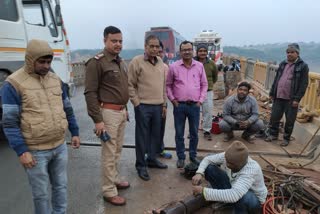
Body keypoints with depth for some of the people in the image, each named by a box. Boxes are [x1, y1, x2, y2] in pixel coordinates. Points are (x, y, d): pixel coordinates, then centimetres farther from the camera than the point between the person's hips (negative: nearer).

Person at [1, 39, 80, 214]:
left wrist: (75, 132, 14)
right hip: (35, 151, -5)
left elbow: (67, 109, 15)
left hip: (60, 146, 5)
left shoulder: (55, 79, 7)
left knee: (60, 186, 20)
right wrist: (21, 151, -16)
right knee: (41, 193, 12)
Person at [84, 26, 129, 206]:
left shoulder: (121, 62, 14)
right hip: (108, 112, -8)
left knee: (118, 150, 18)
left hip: (121, 111, 8)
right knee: (109, 153, 1)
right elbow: (90, 93, -16)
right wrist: (97, 120, -18)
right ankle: (109, 191, 14)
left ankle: (115, 179, 35)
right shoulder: (97, 63, -12)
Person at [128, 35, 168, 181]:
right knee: (142, 137, 4)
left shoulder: (161, 63, 12)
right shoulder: (136, 61, -7)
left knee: (155, 135, 15)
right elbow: (130, 85, -7)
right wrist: (136, 103, -11)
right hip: (143, 106, -6)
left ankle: (152, 159, 33)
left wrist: (164, 103, 14)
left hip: (158, 106, 6)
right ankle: (141, 165, 18)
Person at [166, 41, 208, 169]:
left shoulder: (199, 66, 5)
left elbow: (204, 85, 9)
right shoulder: (173, 67, -1)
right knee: (179, 134, 8)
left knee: (194, 133, 12)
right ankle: (181, 157, 23)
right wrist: (172, 99, -2)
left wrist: (200, 100, 1)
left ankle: (193, 156, 30)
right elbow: (168, 85, 6)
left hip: (195, 105, 2)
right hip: (179, 105, -1)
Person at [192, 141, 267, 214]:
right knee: (209, 168, -15)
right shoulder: (228, 157, -24)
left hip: (254, 199, -5)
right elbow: (208, 159, -9)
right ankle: (224, 200, 3)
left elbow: (234, 195, -51)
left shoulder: (252, 170, -39)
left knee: (242, 197, -44)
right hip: (233, 187, 6)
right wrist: (199, 173, -30)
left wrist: (203, 191, -47)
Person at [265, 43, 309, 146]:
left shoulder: (303, 66, -4)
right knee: (274, 117, 9)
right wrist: (272, 93, 12)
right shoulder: (283, 64, 11)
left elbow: (304, 84, -9)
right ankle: (273, 134, 27)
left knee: (290, 120, 6)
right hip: (278, 97, 5)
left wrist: (297, 99, -15)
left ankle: (286, 138, 21)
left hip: (291, 99, -4)